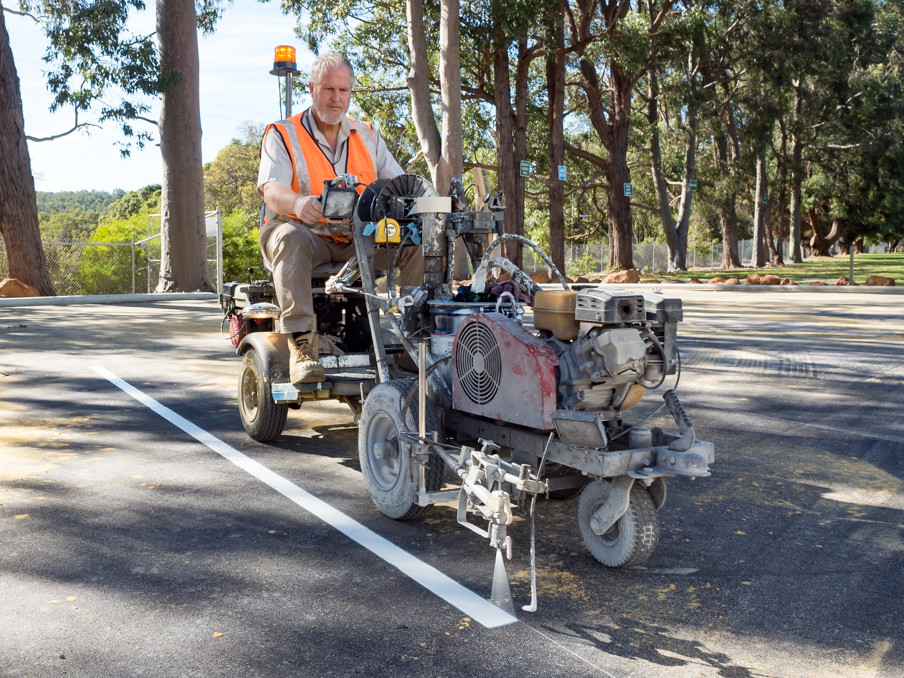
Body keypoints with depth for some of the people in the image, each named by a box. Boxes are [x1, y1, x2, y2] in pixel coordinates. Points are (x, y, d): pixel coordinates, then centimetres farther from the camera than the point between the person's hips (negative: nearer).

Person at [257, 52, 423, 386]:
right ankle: (302, 345, -42)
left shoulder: (367, 136, 17)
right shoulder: (282, 135, 4)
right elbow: (272, 192, -14)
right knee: (290, 238, -38)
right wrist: (298, 202, -39)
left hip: (360, 241, 3)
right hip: (307, 233, -3)